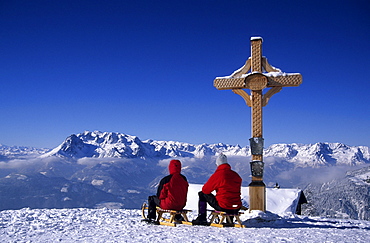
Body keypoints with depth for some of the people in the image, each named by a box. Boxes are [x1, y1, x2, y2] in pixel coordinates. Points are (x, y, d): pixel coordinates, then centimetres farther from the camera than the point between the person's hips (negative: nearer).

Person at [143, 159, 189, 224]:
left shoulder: (166, 179, -14)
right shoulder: (184, 179, 1)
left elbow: (159, 195, -4)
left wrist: (161, 199, 18)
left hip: (168, 205, -5)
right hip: (181, 206, 5)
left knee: (151, 198, 16)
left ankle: (151, 218, 15)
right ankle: (178, 217, 42)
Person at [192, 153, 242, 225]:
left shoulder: (217, 174, -11)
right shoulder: (236, 175, 6)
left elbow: (205, 189, -1)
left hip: (223, 207, -5)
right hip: (237, 208, 5)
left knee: (202, 194, 13)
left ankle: (201, 219, 15)